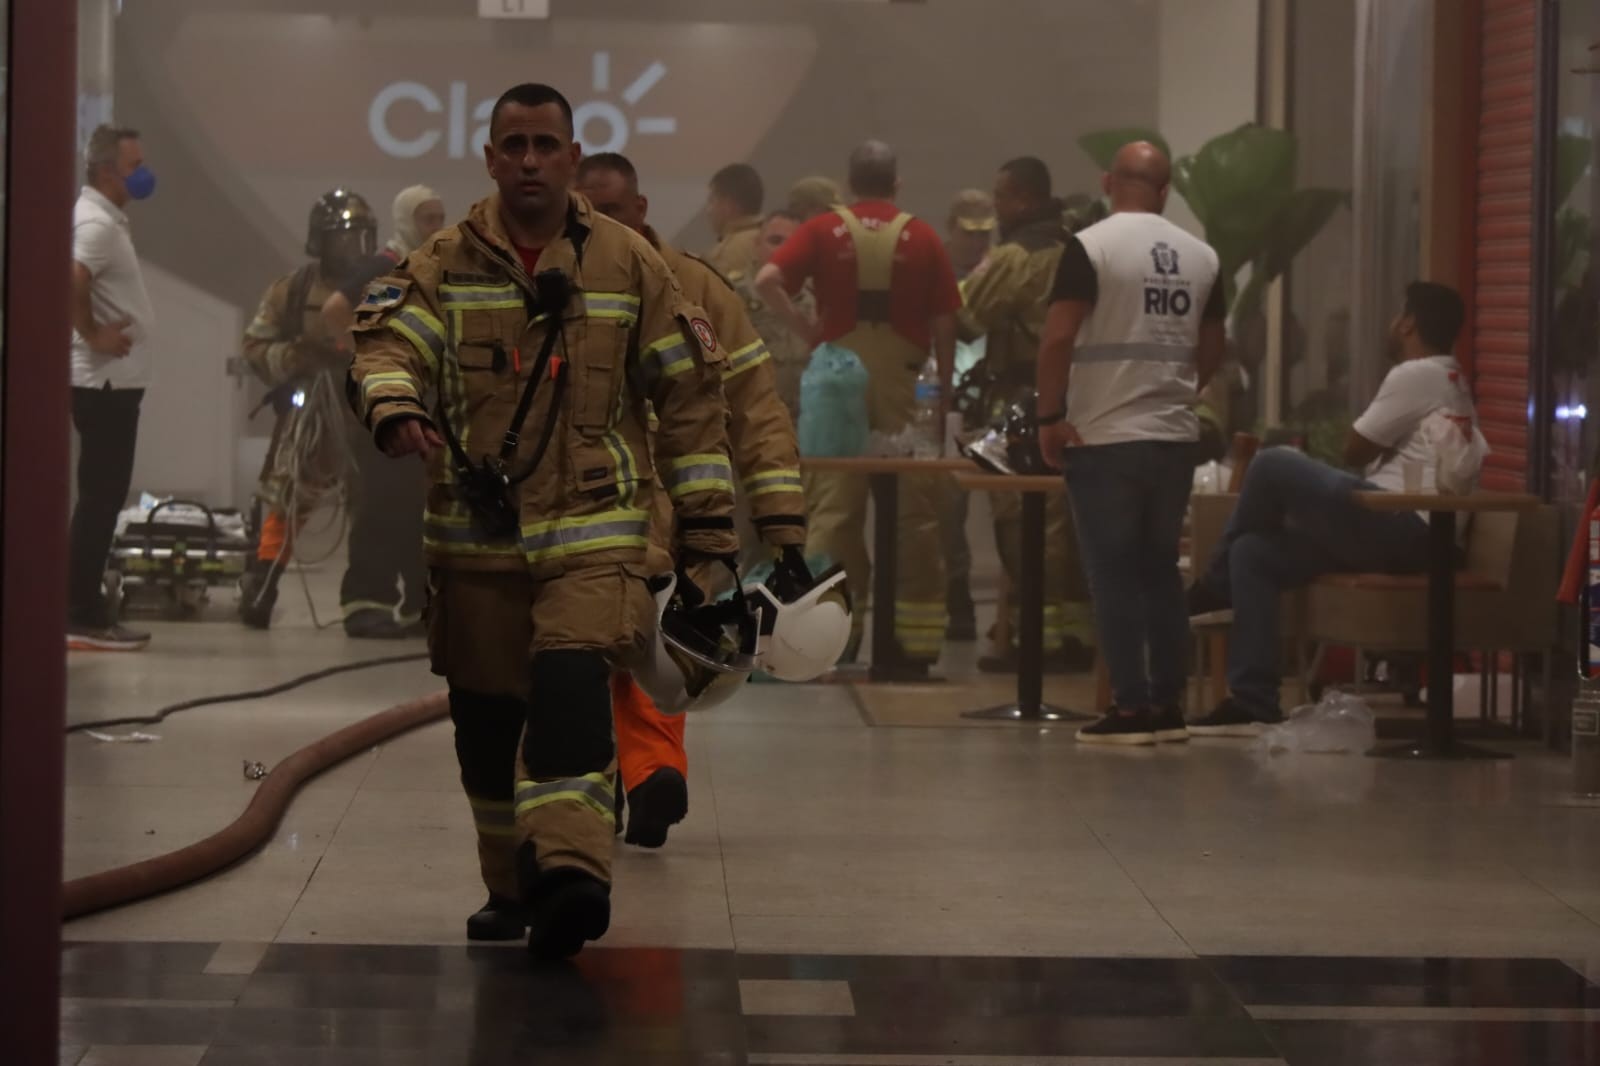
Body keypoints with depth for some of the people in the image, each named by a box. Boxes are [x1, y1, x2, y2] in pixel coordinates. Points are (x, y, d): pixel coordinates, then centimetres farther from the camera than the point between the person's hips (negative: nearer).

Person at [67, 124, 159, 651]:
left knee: (103, 496, 12)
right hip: (105, 380, -10)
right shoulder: (98, 223, -16)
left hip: (114, 379, 10)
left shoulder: (106, 218, 15)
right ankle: (83, 617, -6)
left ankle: (87, 610, 16)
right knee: (100, 497, -8)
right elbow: (70, 283, -32)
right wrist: (93, 334, -21)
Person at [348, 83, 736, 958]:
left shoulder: (629, 264, 4)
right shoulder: (445, 263, 6)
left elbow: (687, 393, 7)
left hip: (593, 529, -2)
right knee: (486, 714, 9)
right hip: (475, 528, 3)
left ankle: (570, 869, -35)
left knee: (571, 681, -24)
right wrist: (395, 410, -32)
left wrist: (705, 521, 4)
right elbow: (388, 343, -9)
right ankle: (512, 887, 26)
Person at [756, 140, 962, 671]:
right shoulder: (922, 238, 2)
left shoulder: (824, 230, 1)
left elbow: (767, 280, -11)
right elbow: (944, 324, 2)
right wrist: (944, 390, 9)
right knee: (913, 509, 4)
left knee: (834, 504, 4)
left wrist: (804, 327, -2)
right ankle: (917, 640, 5)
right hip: (903, 383, 0)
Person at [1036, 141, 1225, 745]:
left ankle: (1132, 708, 0)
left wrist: (1050, 416, -6)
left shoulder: (1091, 248, -8)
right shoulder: (1201, 257, 7)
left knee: (1115, 575, 1)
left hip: (1104, 439, -5)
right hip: (1175, 437, 5)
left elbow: (1057, 339, -14)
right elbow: (1212, 351, 14)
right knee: (1160, 570, 14)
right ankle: (1169, 705, 15)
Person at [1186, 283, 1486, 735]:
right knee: (1253, 552, 5)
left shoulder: (1416, 374, -6)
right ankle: (1253, 702, -2)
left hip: (1399, 526, -10)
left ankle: (1214, 588, 10)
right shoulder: (1453, 384, 25)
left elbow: (1355, 451, -1)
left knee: (1272, 465, -9)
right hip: (1411, 534, 10)